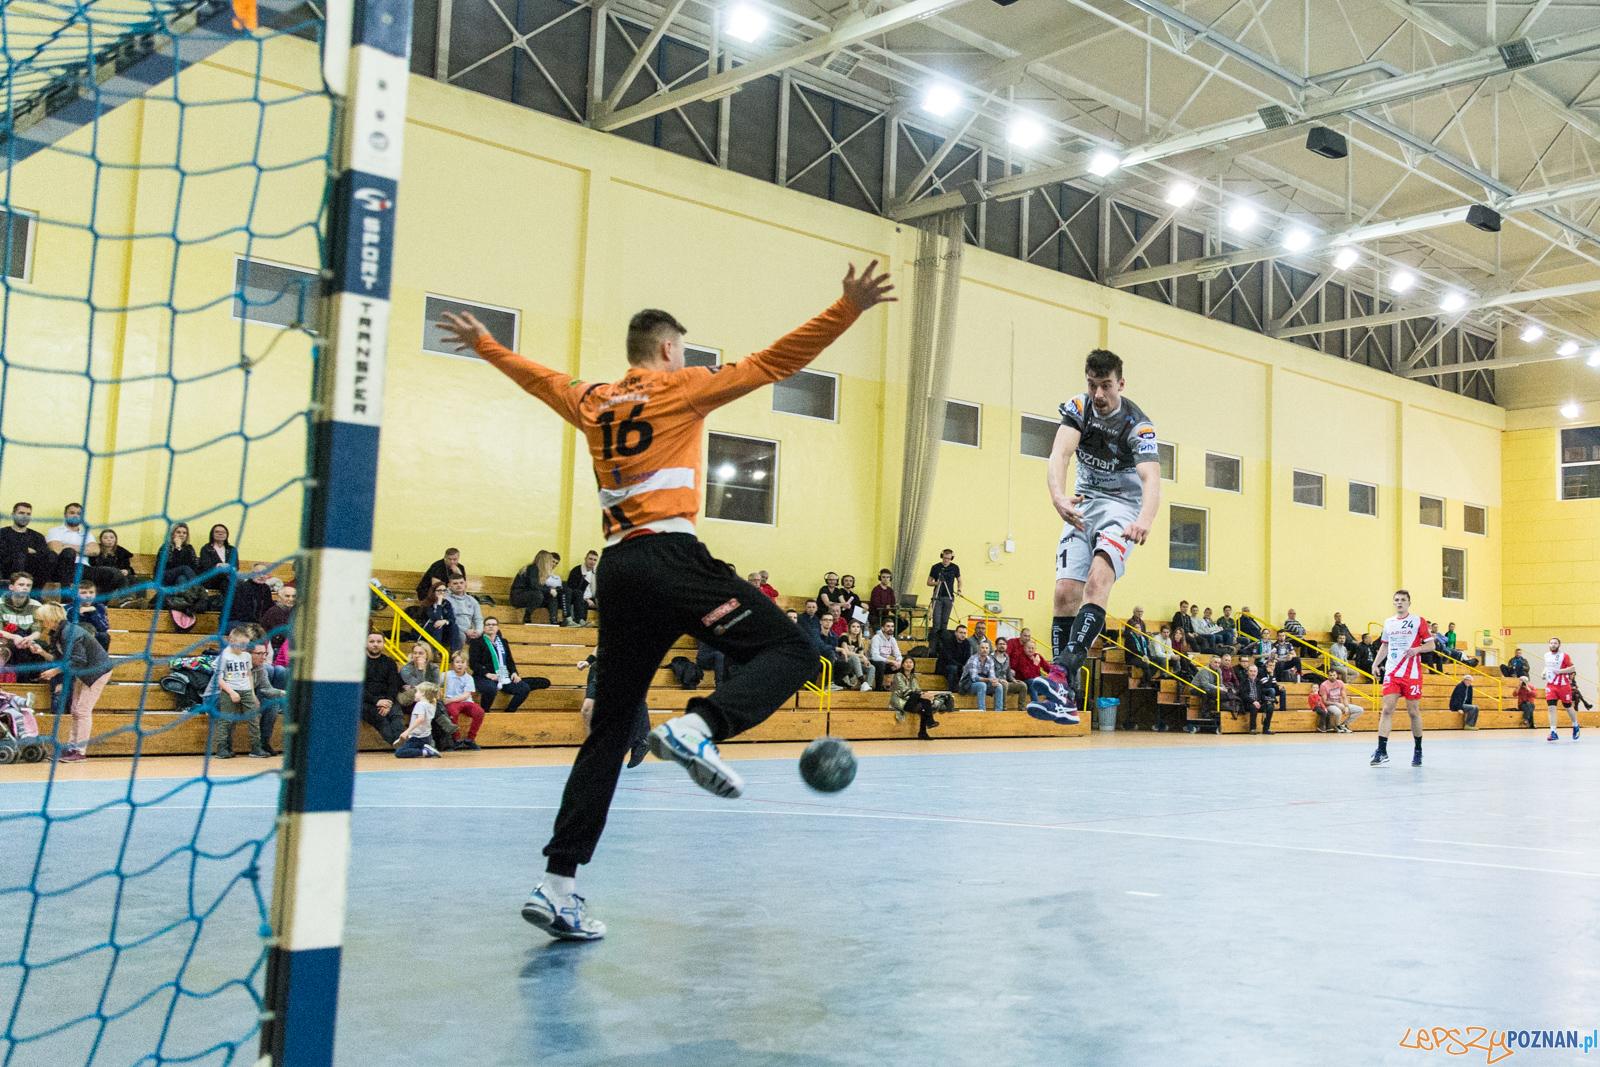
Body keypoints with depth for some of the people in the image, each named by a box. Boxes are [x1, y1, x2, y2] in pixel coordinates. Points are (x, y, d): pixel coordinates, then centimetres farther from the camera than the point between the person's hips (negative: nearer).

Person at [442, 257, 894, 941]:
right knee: (789, 651, -2)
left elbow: (536, 376, 38)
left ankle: (558, 882, 4)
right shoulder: (682, 387, 6)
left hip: (616, 568, 6)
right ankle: (697, 727, -29)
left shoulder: (591, 402, 20)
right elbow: (774, 363, -1)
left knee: (610, 728, 9)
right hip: (669, 554, -6)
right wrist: (847, 310, -3)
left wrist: (482, 343, 56)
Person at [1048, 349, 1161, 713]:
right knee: (1065, 592, -8)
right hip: (1083, 503, 4)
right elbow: (1061, 453, -22)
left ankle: (1070, 660, -45)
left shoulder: (1138, 426, -17)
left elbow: (1152, 479, -31)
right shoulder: (1078, 407, -6)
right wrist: (1058, 495, -43)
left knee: (1098, 578, -29)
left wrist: (1145, 520, -53)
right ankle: (1065, 684, -4)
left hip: (1122, 503, -4)